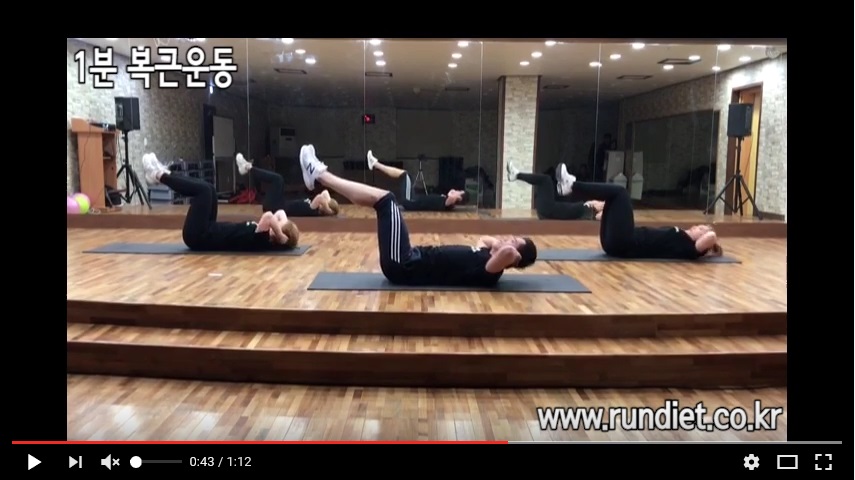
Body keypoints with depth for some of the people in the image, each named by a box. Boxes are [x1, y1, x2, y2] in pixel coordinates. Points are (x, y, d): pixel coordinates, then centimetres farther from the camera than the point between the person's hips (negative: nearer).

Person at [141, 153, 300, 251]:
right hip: (208, 233, 8)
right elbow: (279, 212, 7)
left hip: (198, 237, -8)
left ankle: (159, 176, 8)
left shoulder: (262, 240, -29)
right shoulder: (269, 239, -5)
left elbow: (268, 216, -48)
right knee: (206, 189, 10)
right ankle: (163, 175, 23)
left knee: (203, 189, -12)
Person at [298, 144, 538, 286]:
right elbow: (484, 237, 35)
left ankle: (320, 175, 3)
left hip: (404, 267, -9)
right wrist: (497, 243, 17)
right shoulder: (485, 256, 12)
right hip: (411, 261, 9)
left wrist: (512, 251, -16)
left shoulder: (490, 271, -14)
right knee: (382, 200, 13)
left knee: (385, 198, -9)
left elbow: (508, 252, -37)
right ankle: (321, 177, 18)